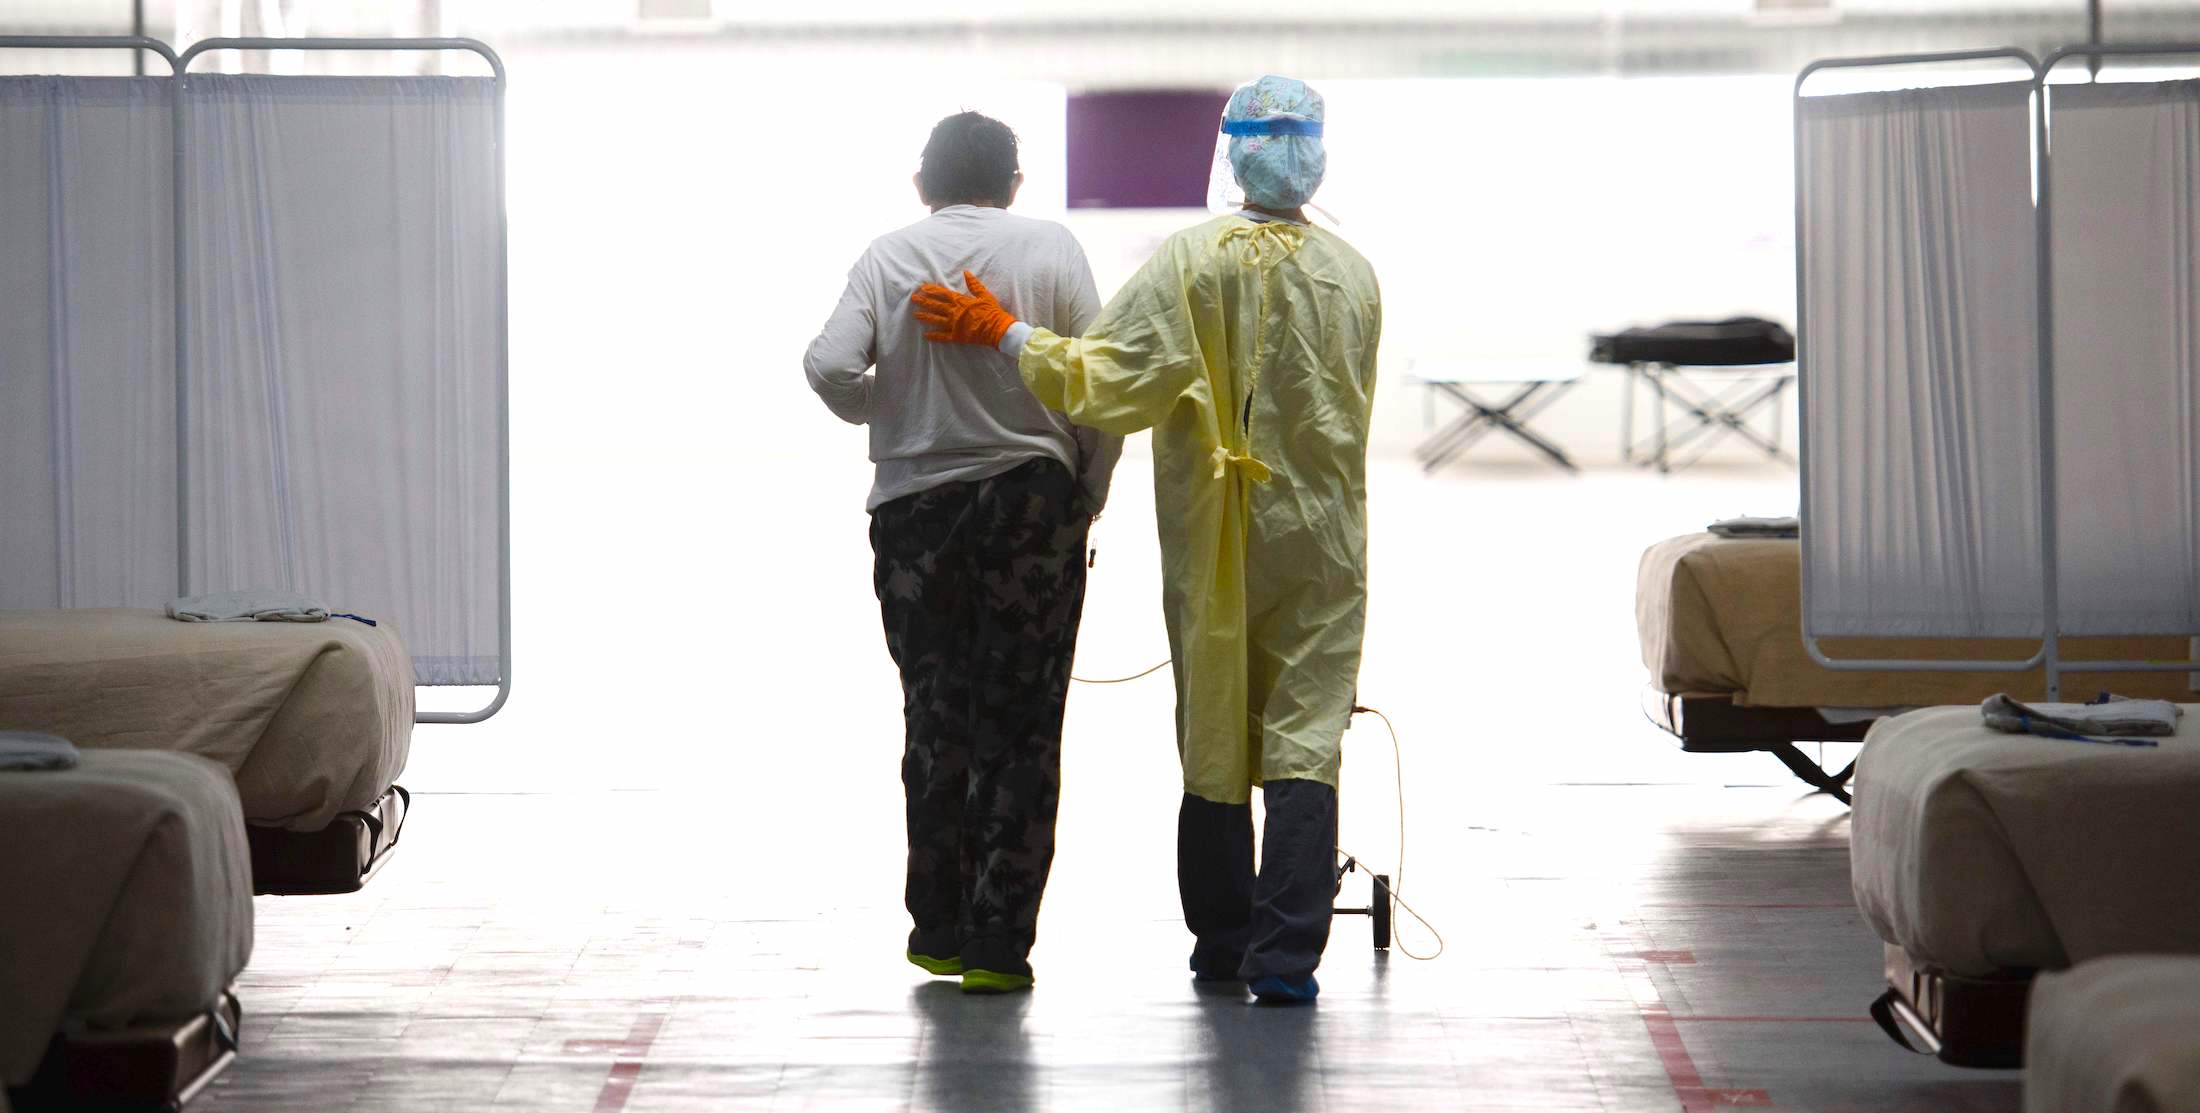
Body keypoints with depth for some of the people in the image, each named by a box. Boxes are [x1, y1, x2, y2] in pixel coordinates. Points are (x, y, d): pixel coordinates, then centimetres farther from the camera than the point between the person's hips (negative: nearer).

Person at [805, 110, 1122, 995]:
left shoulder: (887, 258, 1)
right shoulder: (1052, 250, -1)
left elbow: (829, 366, -11)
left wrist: (881, 413, 10)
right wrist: (1088, 498, 6)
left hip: (915, 506, 1)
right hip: (1033, 500, -1)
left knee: (934, 720, 13)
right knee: (1019, 727, 3)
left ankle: (940, 928, 16)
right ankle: (997, 943, 0)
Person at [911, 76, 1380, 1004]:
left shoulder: (1191, 263, -10)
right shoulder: (1353, 275, 0)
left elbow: (1107, 381, -16)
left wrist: (1003, 334, -7)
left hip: (1211, 545, -1)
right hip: (1319, 543, 1)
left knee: (1212, 742, 11)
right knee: (1303, 744, -1)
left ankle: (1221, 942, 20)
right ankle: (1284, 955, -10)